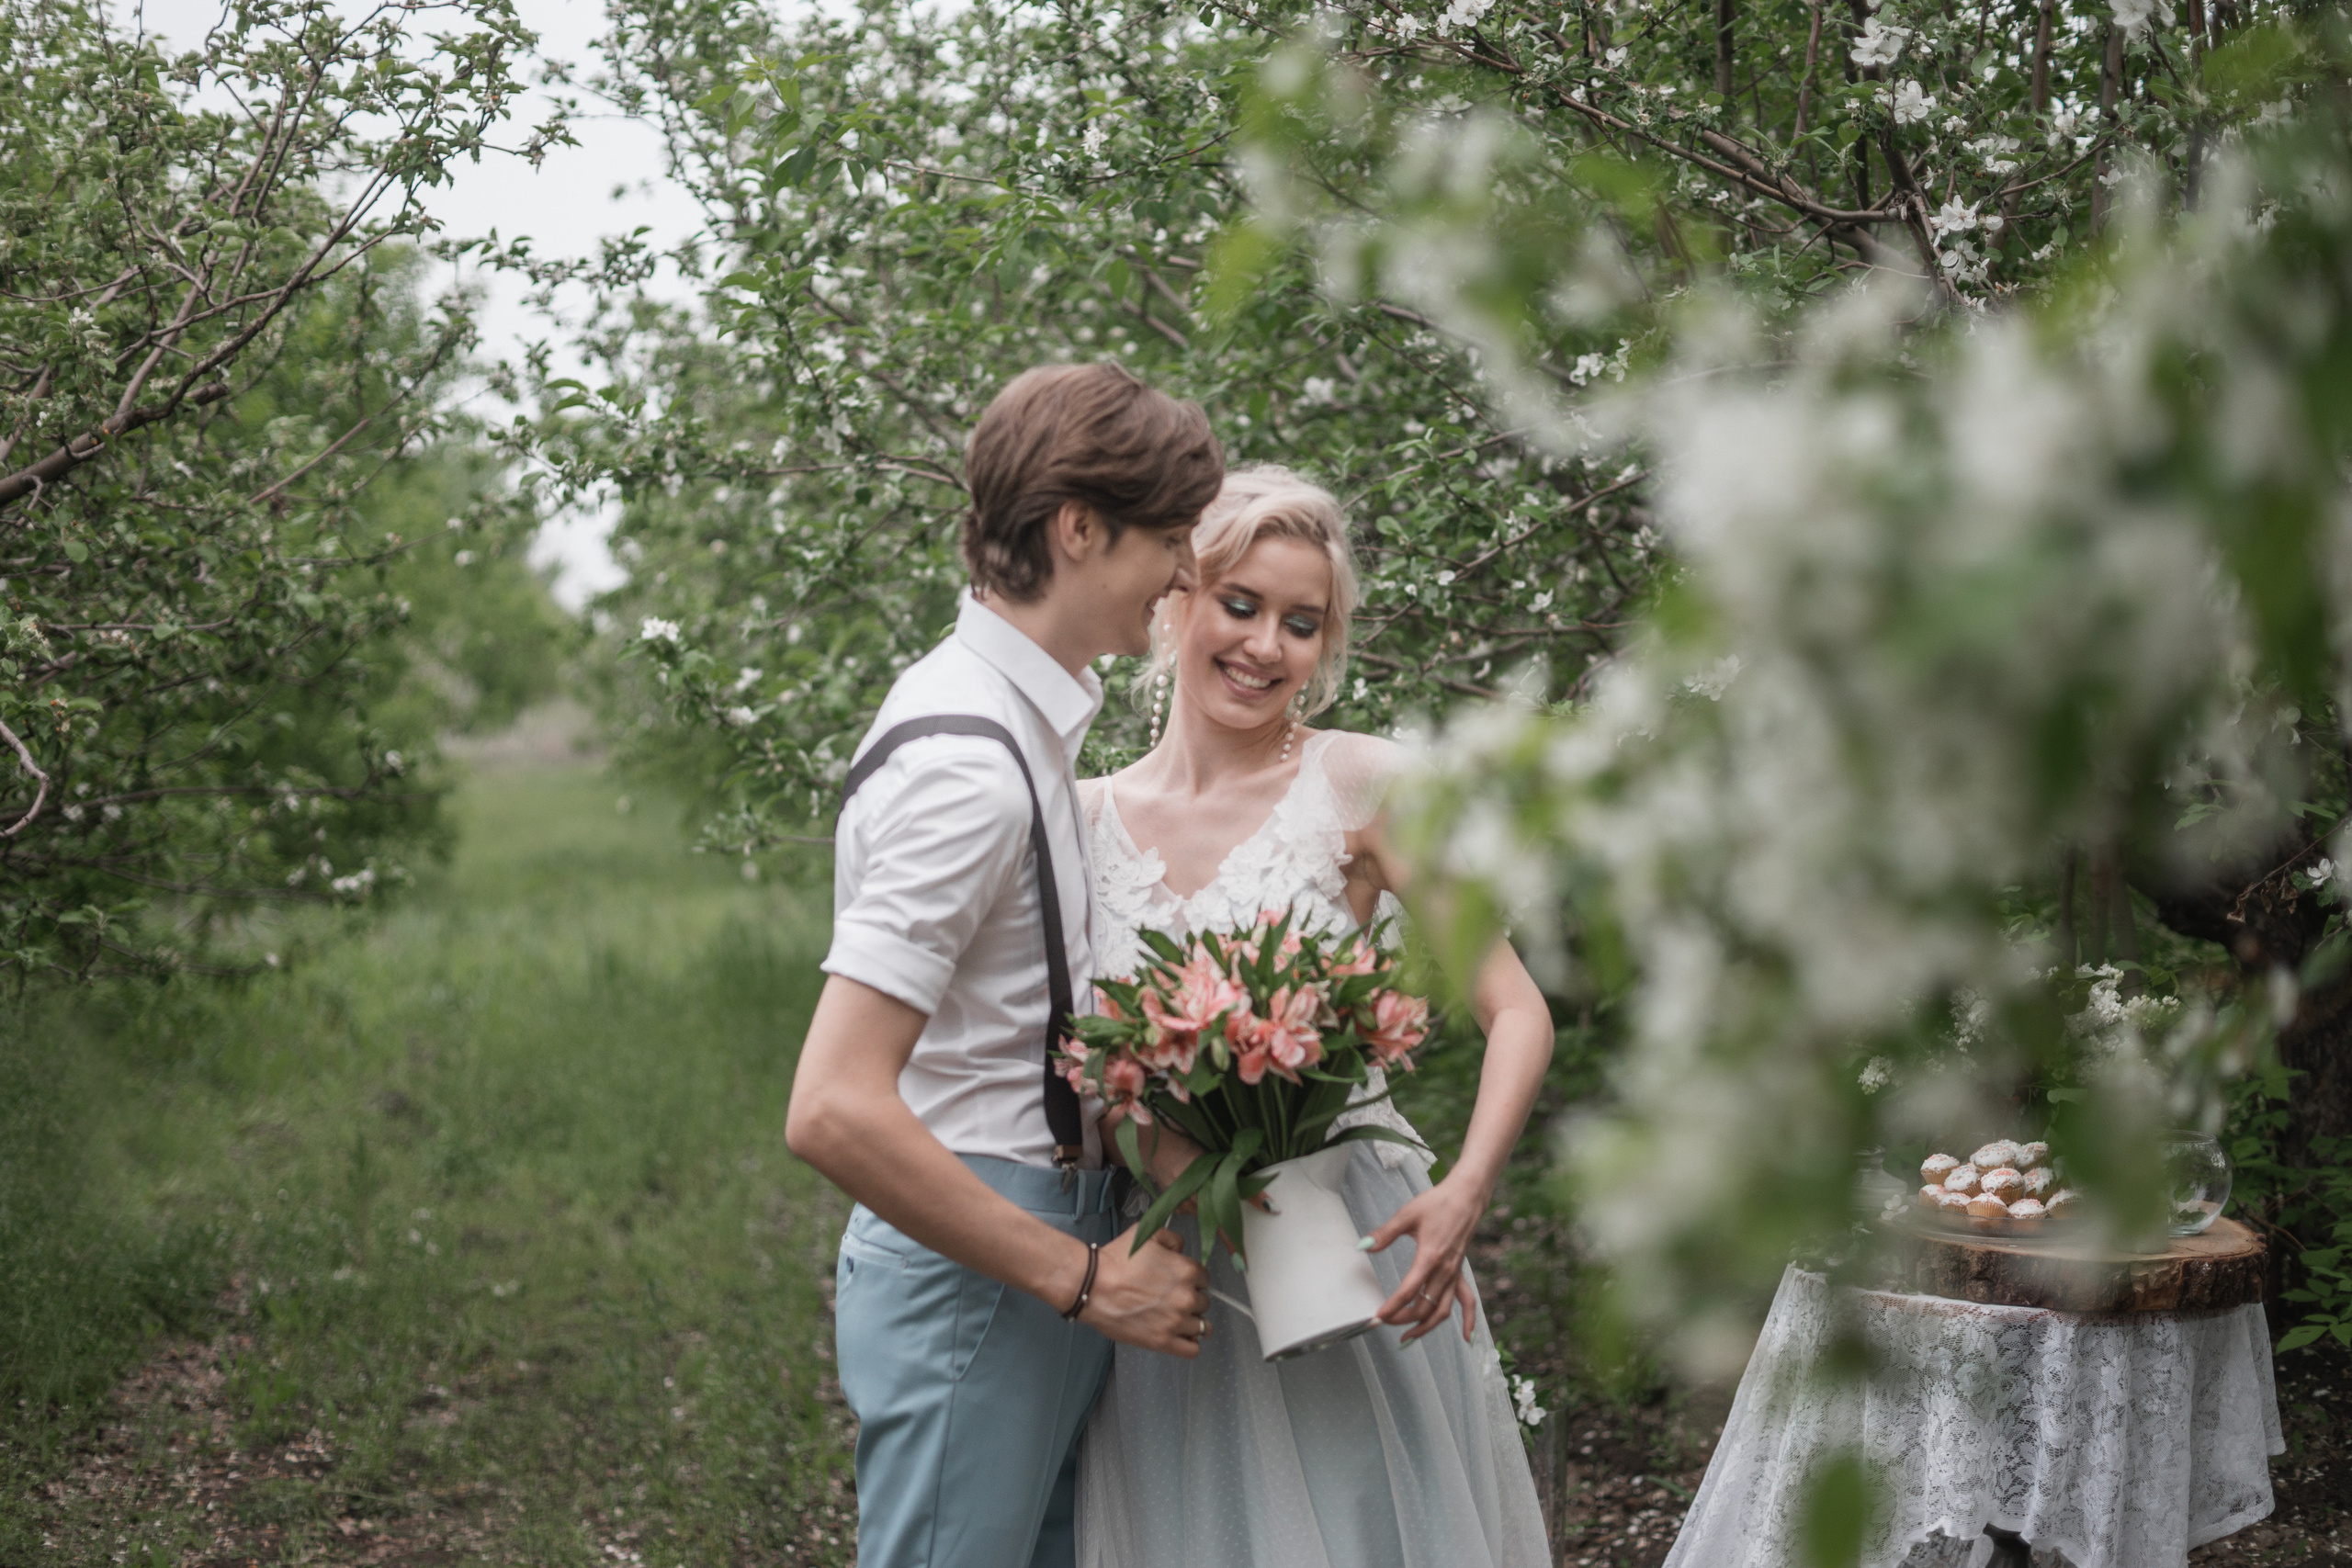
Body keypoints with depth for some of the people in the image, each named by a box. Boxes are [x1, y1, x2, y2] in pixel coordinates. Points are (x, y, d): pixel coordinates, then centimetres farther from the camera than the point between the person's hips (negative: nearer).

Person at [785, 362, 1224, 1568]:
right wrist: (1082, 1277, -20)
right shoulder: (969, 764, -21)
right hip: (972, 1283, -10)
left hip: (1039, 1258, 10)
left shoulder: (1015, 712, 11)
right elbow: (833, 1113, -27)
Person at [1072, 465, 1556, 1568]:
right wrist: (1154, 1144, -14)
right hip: (1165, 1268, 3)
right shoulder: (1087, 815, 4)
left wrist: (1463, 1193, -23)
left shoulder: (1361, 785, -5)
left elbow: (1516, 1011, -8)